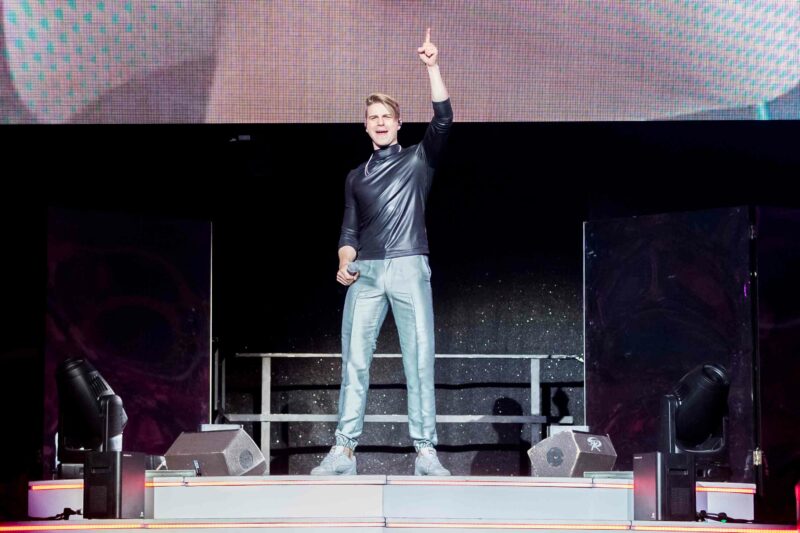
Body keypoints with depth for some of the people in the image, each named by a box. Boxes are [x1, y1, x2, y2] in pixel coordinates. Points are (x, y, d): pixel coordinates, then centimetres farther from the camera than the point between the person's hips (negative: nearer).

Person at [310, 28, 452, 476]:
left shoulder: (417, 160, 12)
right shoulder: (356, 177, 22)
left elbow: (443, 120, -3)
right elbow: (350, 230, 20)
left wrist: (432, 67, -10)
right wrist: (344, 264, 1)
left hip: (409, 269, -3)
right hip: (365, 273, 3)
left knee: (419, 358, -7)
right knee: (355, 359, -3)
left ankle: (426, 452, -9)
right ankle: (344, 451, -3)